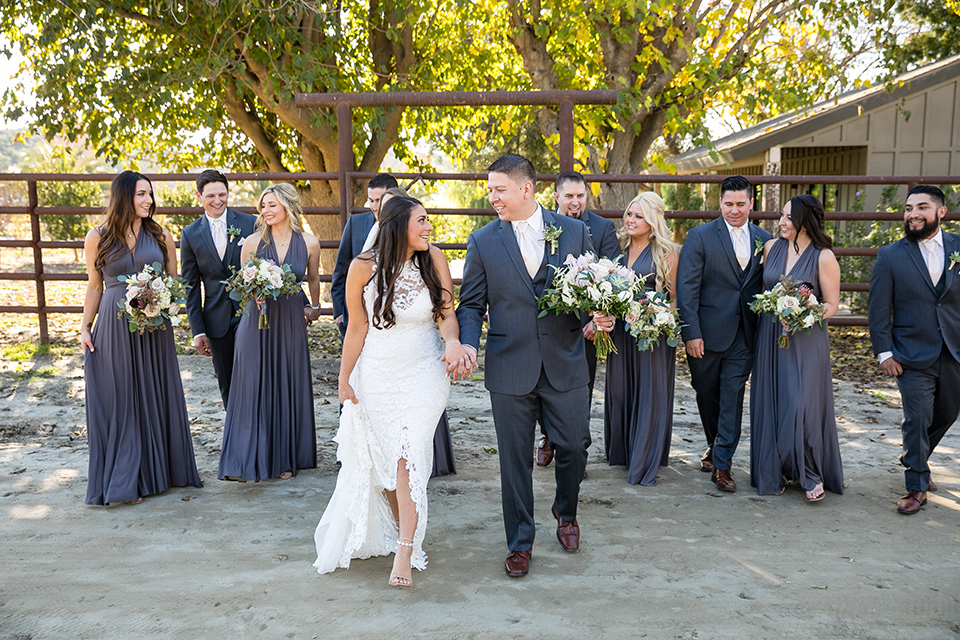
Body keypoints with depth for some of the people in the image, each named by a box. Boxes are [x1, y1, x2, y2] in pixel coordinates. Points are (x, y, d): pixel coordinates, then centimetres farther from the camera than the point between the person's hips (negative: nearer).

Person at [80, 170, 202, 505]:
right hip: (115, 326, -1)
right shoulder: (98, 237, 1)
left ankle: (159, 469, 24)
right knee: (120, 399, 4)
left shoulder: (161, 236, 5)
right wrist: (85, 327, 2)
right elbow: (94, 287, 7)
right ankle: (124, 479, 15)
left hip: (155, 327, 2)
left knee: (157, 396, 9)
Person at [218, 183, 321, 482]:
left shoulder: (309, 243, -1)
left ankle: (285, 459, 21)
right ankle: (244, 461, 8)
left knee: (288, 388, 7)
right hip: (257, 321, -1)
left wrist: (315, 306, 29)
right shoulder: (253, 242, -3)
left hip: (291, 323, 1)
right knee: (252, 388, 0)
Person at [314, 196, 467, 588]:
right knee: (377, 460, 12)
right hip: (375, 376, 1)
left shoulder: (434, 260, -5)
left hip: (422, 375, -1)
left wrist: (452, 340, -25)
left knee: (407, 455, -12)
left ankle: (405, 552, -2)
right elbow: (356, 328, -2)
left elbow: (447, 313, -3)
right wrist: (344, 380, 0)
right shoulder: (363, 267, -8)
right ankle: (402, 532, 36)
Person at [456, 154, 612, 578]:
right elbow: (471, 303, 3)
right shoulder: (483, 241, 1)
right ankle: (520, 543, 25)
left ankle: (566, 513, 41)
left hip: (565, 364, 1)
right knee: (515, 460, 7)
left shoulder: (574, 232, 3)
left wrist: (602, 317, -13)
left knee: (574, 447, 9)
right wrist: (468, 343, -15)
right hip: (509, 368, 0)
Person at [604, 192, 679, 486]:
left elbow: (675, 297, -3)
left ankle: (645, 463, 9)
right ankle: (621, 450, 28)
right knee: (619, 390, 11)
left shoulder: (666, 252, -5)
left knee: (649, 393, 0)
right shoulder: (619, 247, 9)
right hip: (620, 330, 5)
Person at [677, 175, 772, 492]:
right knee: (706, 393, 13)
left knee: (732, 396, 0)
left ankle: (722, 463, 8)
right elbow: (687, 288, -9)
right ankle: (714, 444, 36)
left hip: (743, 334, 2)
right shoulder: (700, 237, -4)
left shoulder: (764, 240, 6)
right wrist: (691, 332, -14)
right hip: (706, 333, -1)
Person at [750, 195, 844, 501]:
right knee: (771, 405, 8)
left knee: (802, 406, -8)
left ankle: (812, 475, 11)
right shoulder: (771, 247, 4)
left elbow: (831, 305, -5)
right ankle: (777, 471, 22)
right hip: (770, 336, 5)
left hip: (806, 340, -4)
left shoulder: (824, 257, -9)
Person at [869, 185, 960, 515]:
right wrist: (884, 352, -8)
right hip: (914, 355, -3)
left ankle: (913, 460, 42)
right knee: (917, 419, -2)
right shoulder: (890, 256, -3)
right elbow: (879, 309, -3)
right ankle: (917, 485, 14)